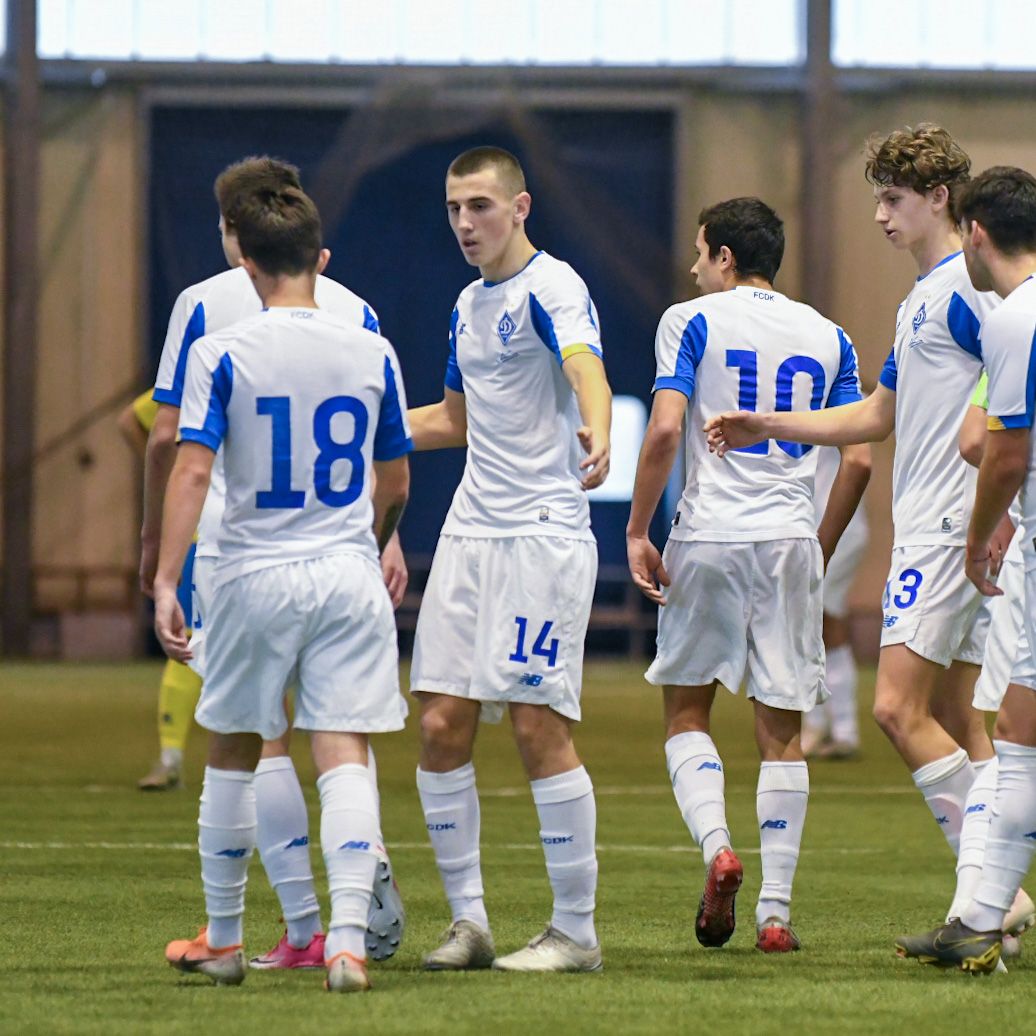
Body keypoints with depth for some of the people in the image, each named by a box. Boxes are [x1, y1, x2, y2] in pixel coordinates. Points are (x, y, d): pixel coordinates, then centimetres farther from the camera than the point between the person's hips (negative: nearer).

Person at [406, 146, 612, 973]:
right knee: (441, 728, 2)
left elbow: (586, 368, -31)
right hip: (470, 531, 8)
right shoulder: (470, 304, 16)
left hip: (543, 534, -8)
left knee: (539, 729, -9)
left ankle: (576, 931, 0)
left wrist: (594, 432, -52)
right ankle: (468, 921, 11)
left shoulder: (552, 289, -10)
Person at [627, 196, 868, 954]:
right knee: (782, 731, 6)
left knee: (687, 711, 13)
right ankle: (776, 911, 1)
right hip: (792, 542, 2)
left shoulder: (691, 321, 0)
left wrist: (637, 532, -4)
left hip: (708, 538, -2)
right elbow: (860, 459, 7)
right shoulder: (828, 338, 11)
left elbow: (665, 430, -11)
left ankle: (716, 843, -12)